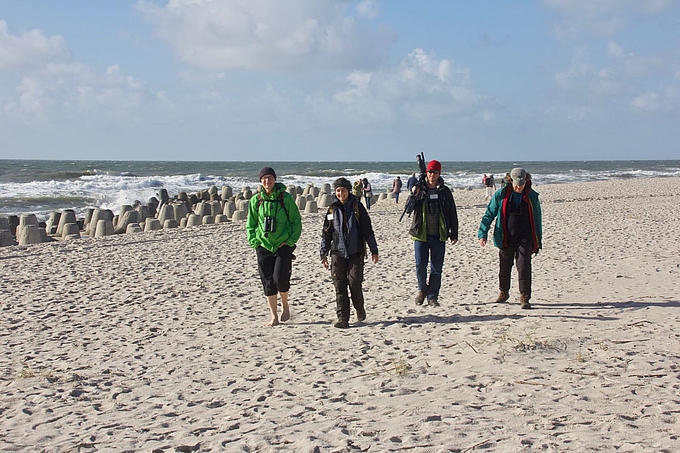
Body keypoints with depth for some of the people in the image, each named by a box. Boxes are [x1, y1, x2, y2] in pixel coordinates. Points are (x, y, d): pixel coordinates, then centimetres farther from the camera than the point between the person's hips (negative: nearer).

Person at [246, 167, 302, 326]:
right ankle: (274, 317, 15)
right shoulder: (256, 200, 4)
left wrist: (290, 241, -6)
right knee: (268, 282, 4)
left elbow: (296, 221, 2)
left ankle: (285, 305, 15)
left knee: (280, 278, -15)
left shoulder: (286, 198, -3)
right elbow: (250, 224, 12)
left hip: (283, 245, -3)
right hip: (263, 246, 3)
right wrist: (254, 242, 0)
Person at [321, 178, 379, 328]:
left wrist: (374, 250, 3)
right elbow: (326, 233, 14)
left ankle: (360, 308, 19)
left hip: (356, 252, -2)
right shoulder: (332, 209, 9)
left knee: (354, 282, -8)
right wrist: (323, 253, 11)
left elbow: (367, 229, 4)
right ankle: (342, 318, 2)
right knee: (339, 286, -2)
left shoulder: (357, 207, 2)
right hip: (338, 252, 2)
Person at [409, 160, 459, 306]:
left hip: (439, 235, 1)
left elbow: (452, 214, 9)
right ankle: (422, 289, 21)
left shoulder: (444, 191, 4)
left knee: (437, 268, 4)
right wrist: (413, 195, -22)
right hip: (421, 234, -1)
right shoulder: (419, 189, 3)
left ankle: (433, 296, 14)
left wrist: (454, 234, 7)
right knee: (420, 265, -4)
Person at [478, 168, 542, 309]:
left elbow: (537, 219, 9)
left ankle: (524, 298, -5)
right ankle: (504, 292, 33)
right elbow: (489, 214, 3)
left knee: (524, 267, -11)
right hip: (506, 238, 1)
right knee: (504, 267, 12)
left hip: (524, 238, -1)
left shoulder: (532, 196, 0)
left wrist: (538, 241, 10)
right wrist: (482, 234, -5)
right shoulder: (501, 195, -3)